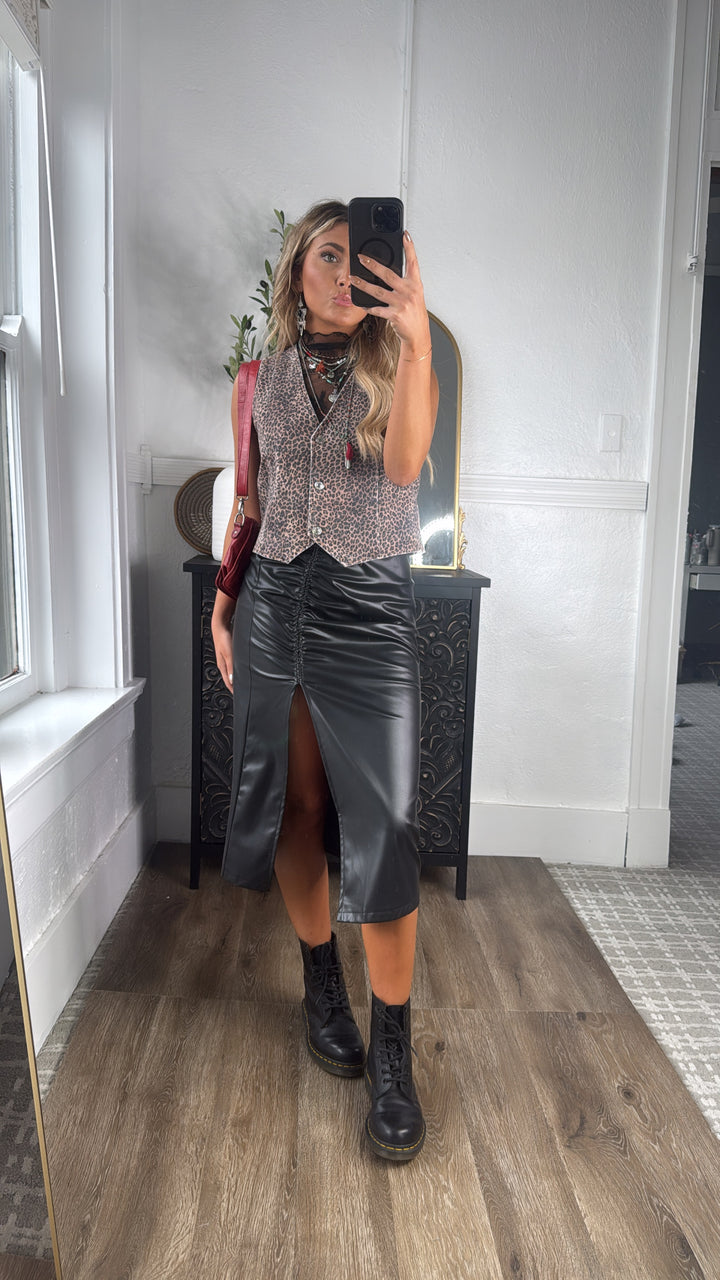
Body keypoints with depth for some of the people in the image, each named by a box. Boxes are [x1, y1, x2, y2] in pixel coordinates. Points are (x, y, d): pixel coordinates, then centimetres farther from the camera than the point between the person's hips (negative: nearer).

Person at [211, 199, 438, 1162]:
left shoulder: (397, 366, 3)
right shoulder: (264, 377, 11)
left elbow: (405, 464, -17)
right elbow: (249, 502, 15)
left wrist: (416, 337, -27)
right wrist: (222, 608, 12)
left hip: (370, 607, -3)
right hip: (275, 601, 3)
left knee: (384, 830, -6)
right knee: (292, 806, 10)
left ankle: (392, 1050, 8)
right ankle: (321, 981, 33)